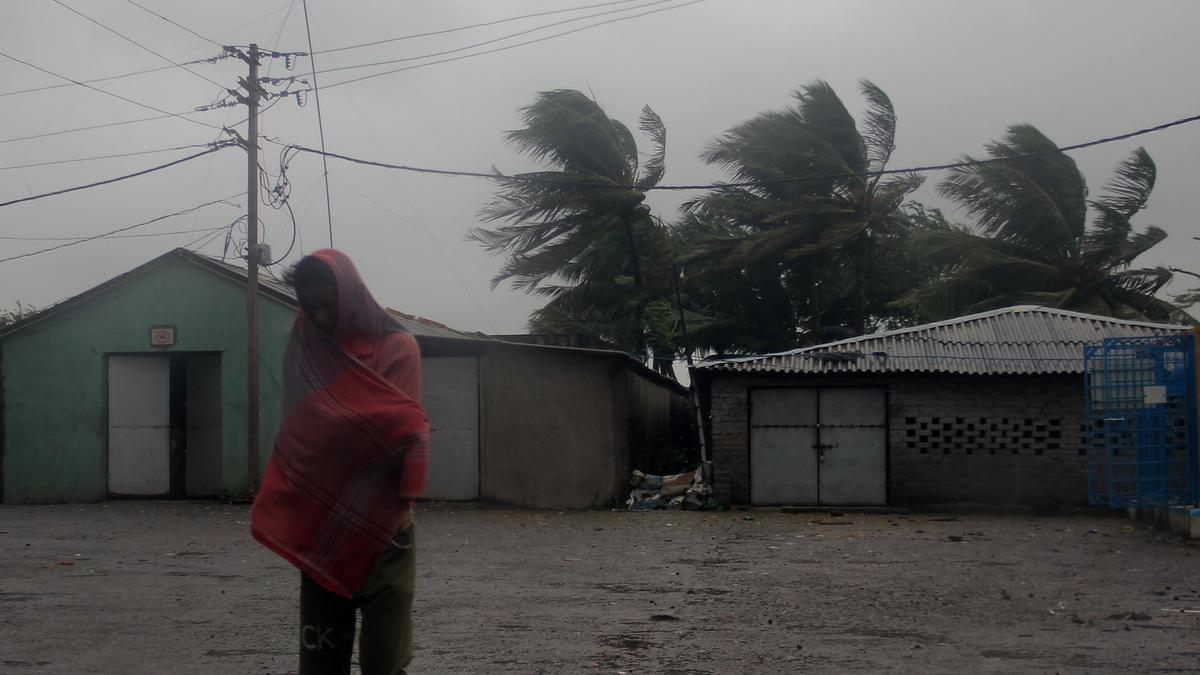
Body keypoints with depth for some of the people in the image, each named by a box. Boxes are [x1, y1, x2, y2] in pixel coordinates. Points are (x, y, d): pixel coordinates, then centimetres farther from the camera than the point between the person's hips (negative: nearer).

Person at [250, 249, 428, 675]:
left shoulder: (398, 348, 0)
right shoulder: (304, 351, 10)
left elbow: (406, 431, -4)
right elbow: (296, 436, 8)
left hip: (382, 528, -3)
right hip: (319, 528, 3)